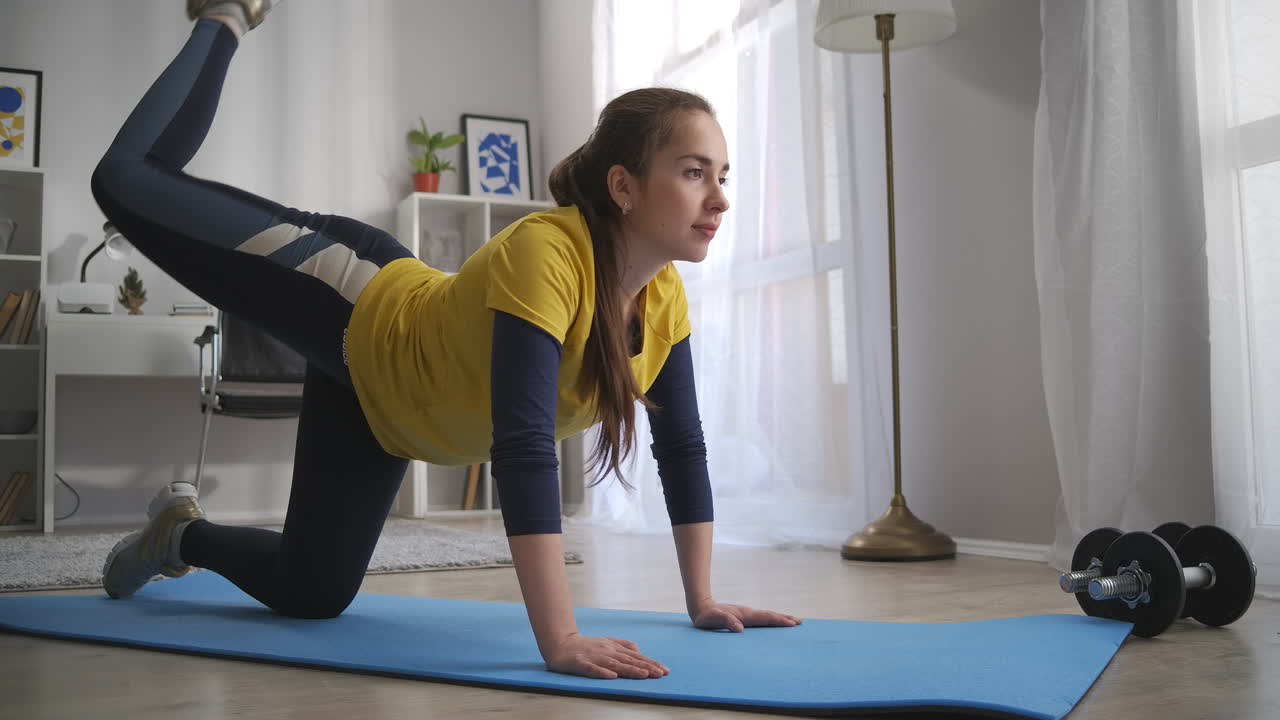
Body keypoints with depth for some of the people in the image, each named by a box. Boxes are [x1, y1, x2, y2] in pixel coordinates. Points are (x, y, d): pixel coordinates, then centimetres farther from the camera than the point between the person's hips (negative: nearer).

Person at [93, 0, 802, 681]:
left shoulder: (664, 296, -18)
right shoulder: (545, 253, -41)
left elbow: (682, 447, -9)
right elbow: (523, 447, -49)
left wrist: (702, 602, -9)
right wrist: (560, 641, -53)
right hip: (357, 317, -6)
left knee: (308, 592, 14)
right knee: (129, 181, 3)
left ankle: (179, 530, 44)